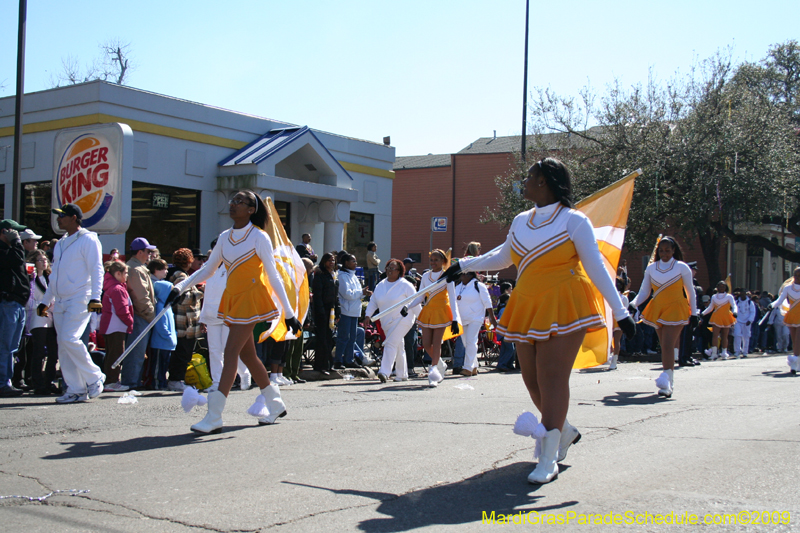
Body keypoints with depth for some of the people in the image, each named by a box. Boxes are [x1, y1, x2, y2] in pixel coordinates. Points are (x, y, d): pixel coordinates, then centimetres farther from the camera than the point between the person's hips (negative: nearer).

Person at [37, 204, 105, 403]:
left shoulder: (88, 239, -4)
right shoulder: (61, 243, 20)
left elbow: (96, 270, -11)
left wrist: (95, 297, -22)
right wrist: (45, 301, 23)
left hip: (79, 299, -8)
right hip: (60, 301, 8)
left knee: (70, 339, -20)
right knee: (63, 345, 2)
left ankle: (94, 378, -4)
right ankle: (76, 389, 5)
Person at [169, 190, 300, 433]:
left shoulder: (259, 237, -7)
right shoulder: (225, 237, 11)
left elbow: (273, 277, -5)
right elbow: (207, 270, 16)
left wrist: (289, 312, -6)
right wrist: (181, 287, 3)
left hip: (251, 299, -7)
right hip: (232, 298, 7)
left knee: (231, 353, -12)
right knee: (247, 354, 12)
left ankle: (214, 417, -13)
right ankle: (275, 404, 28)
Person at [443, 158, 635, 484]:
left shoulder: (573, 221, -4)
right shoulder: (521, 222, 14)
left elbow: (596, 267, -4)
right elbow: (501, 258, 29)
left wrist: (620, 311, -7)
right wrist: (464, 266, 28)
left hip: (563, 308, -6)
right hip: (528, 309, 6)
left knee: (552, 377, -12)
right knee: (532, 379, 8)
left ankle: (548, 461, -10)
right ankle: (564, 432, 33)